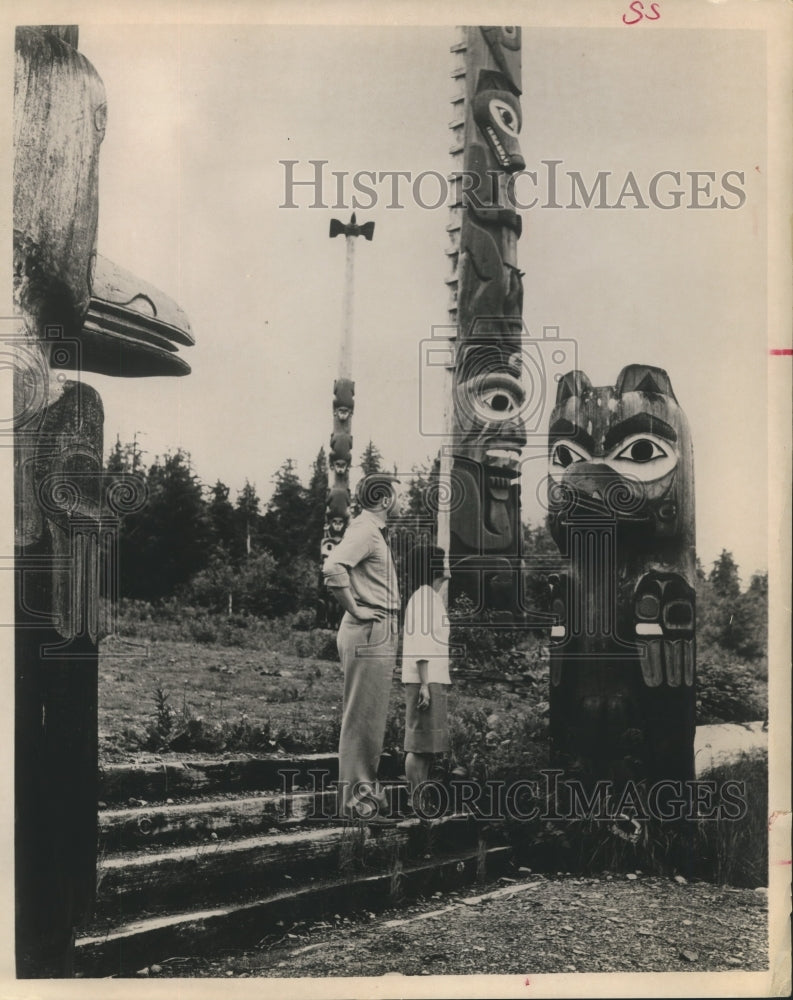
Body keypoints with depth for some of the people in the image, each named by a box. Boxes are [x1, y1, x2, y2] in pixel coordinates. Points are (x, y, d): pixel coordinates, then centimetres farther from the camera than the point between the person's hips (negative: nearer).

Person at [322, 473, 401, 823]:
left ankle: (365, 792, 23)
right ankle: (356, 798, -2)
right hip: (370, 633, -11)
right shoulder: (364, 530, -13)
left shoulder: (373, 530, 19)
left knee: (370, 717, 15)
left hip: (379, 633, 11)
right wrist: (356, 611, -20)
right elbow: (333, 568, -29)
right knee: (363, 716, -7)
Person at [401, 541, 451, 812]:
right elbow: (420, 642, -18)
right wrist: (425, 684, -22)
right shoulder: (424, 596, -10)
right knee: (419, 744, -7)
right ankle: (417, 801, -5)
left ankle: (422, 800, 15)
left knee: (427, 744, 11)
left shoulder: (429, 596, 20)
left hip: (433, 680, 10)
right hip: (425, 680, -10)